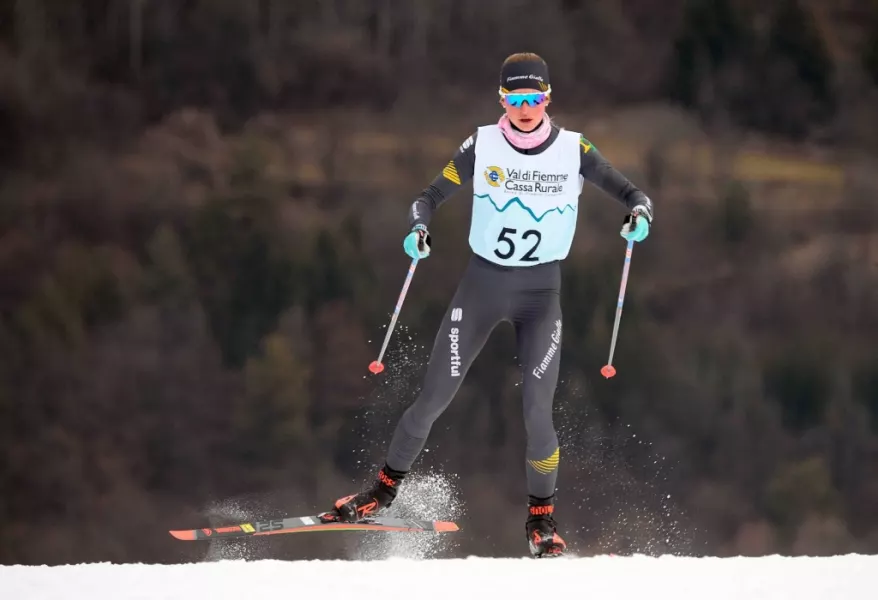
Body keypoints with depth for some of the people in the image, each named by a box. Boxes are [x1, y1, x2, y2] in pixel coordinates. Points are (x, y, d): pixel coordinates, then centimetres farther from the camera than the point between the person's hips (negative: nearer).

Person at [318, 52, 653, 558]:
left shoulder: (573, 150, -5)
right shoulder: (483, 146, -4)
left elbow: (632, 195, -2)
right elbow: (431, 197, 0)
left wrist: (639, 216, -25)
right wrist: (419, 228, -22)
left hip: (542, 291, -1)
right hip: (483, 283, 1)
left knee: (537, 410, -12)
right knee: (434, 399, 0)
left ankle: (542, 516, 6)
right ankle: (387, 487, 19)